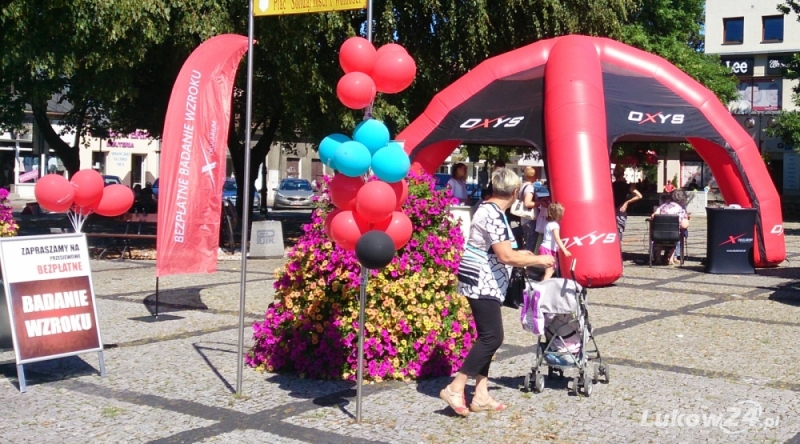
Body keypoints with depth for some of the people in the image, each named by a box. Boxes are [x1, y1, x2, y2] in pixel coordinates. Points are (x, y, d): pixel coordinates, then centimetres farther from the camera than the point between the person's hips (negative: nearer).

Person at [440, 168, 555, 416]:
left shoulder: (488, 210, 12)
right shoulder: (494, 215, -19)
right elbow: (506, 257, -23)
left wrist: (520, 254, 25)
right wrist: (538, 260, -13)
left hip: (483, 283, 10)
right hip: (483, 284, -10)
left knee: (487, 337, 11)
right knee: (492, 337, -9)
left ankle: (481, 395, 13)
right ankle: (455, 388, -7)